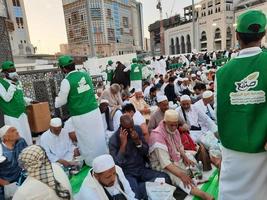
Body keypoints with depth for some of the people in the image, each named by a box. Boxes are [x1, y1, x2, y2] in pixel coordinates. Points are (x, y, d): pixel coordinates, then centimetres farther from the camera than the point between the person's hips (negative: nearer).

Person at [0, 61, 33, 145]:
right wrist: (12, 84, -22)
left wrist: (30, 101, 14)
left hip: (22, 114, 6)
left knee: (27, 135, 15)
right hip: (11, 116, -6)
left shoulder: (18, 82, 8)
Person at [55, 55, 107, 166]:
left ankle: (92, 163, 27)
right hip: (94, 111, 5)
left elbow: (61, 101, -5)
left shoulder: (66, 81, -13)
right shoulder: (86, 75, 3)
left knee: (87, 140, 11)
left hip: (80, 116, -5)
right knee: (98, 137, 16)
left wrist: (56, 102, 17)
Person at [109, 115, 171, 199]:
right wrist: (123, 144, -26)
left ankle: (137, 188, -9)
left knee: (165, 178, -17)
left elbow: (146, 153, 3)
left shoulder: (137, 129, -2)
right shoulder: (114, 140, -13)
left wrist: (138, 141, -17)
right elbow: (117, 164, -19)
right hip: (127, 173, -5)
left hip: (142, 169, 5)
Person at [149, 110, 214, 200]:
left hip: (177, 159, 10)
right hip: (161, 165, -9)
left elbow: (180, 146, 12)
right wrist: (181, 174, -36)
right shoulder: (157, 136, -27)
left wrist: (185, 157, -8)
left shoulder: (174, 130, -2)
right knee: (177, 177, -33)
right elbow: (165, 162, -30)